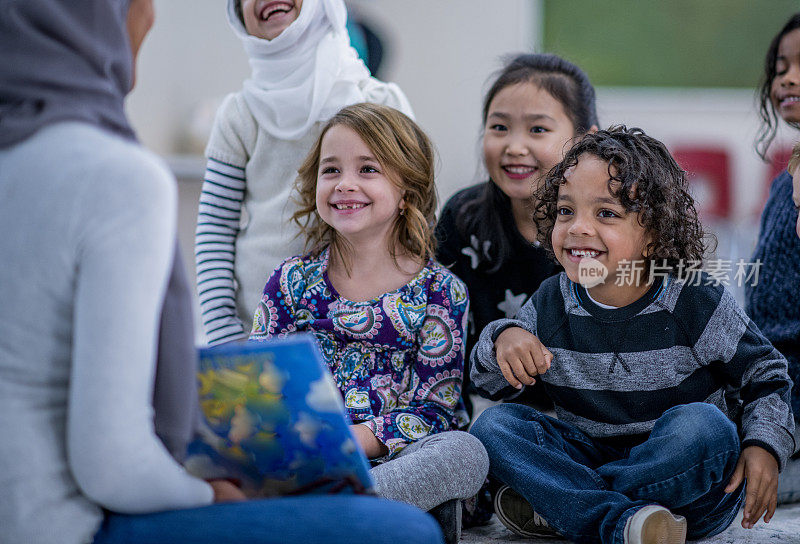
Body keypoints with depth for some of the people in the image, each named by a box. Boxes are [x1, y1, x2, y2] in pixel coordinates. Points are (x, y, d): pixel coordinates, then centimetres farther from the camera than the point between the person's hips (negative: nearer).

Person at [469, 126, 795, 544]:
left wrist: (764, 445, -17)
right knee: (493, 426, -15)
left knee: (701, 425, -35)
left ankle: (554, 505, -19)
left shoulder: (697, 303, -12)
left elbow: (765, 374, -1)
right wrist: (502, 339, -14)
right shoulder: (550, 304, -2)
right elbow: (489, 382, 9)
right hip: (591, 454, 3)